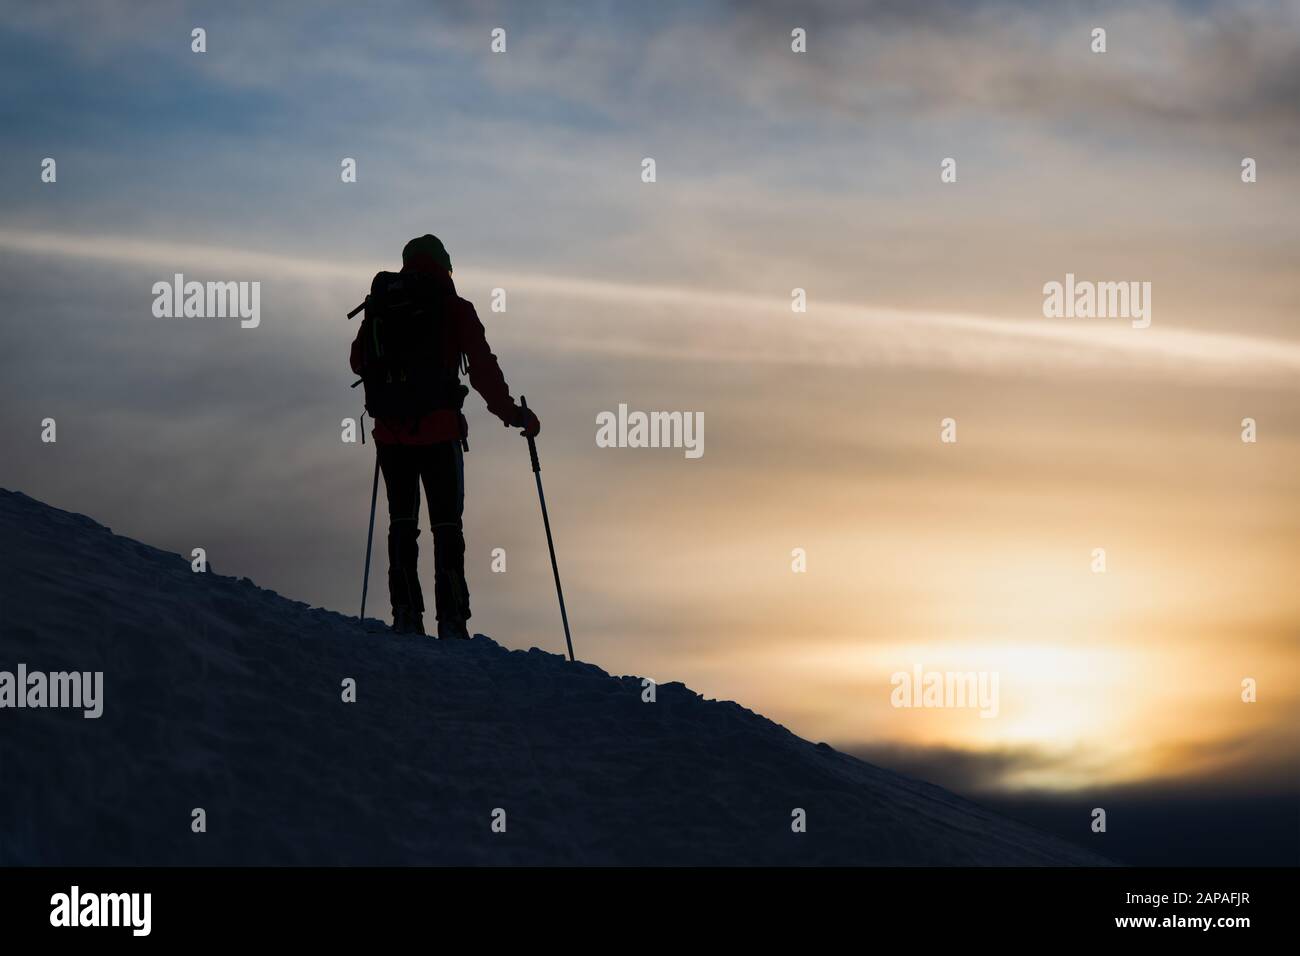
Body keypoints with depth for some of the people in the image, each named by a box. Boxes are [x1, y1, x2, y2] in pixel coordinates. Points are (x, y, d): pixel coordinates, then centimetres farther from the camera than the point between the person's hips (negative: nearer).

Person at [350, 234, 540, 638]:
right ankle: (451, 620, -8)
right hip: (438, 431, -3)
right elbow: (483, 370, -6)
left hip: (390, 433, 3)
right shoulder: (455, 310, -3)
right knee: (447, 525, 1)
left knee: (401, 521, 13)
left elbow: (359, 362, 19)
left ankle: (406, 613, 3)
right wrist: (513, 414, 3)